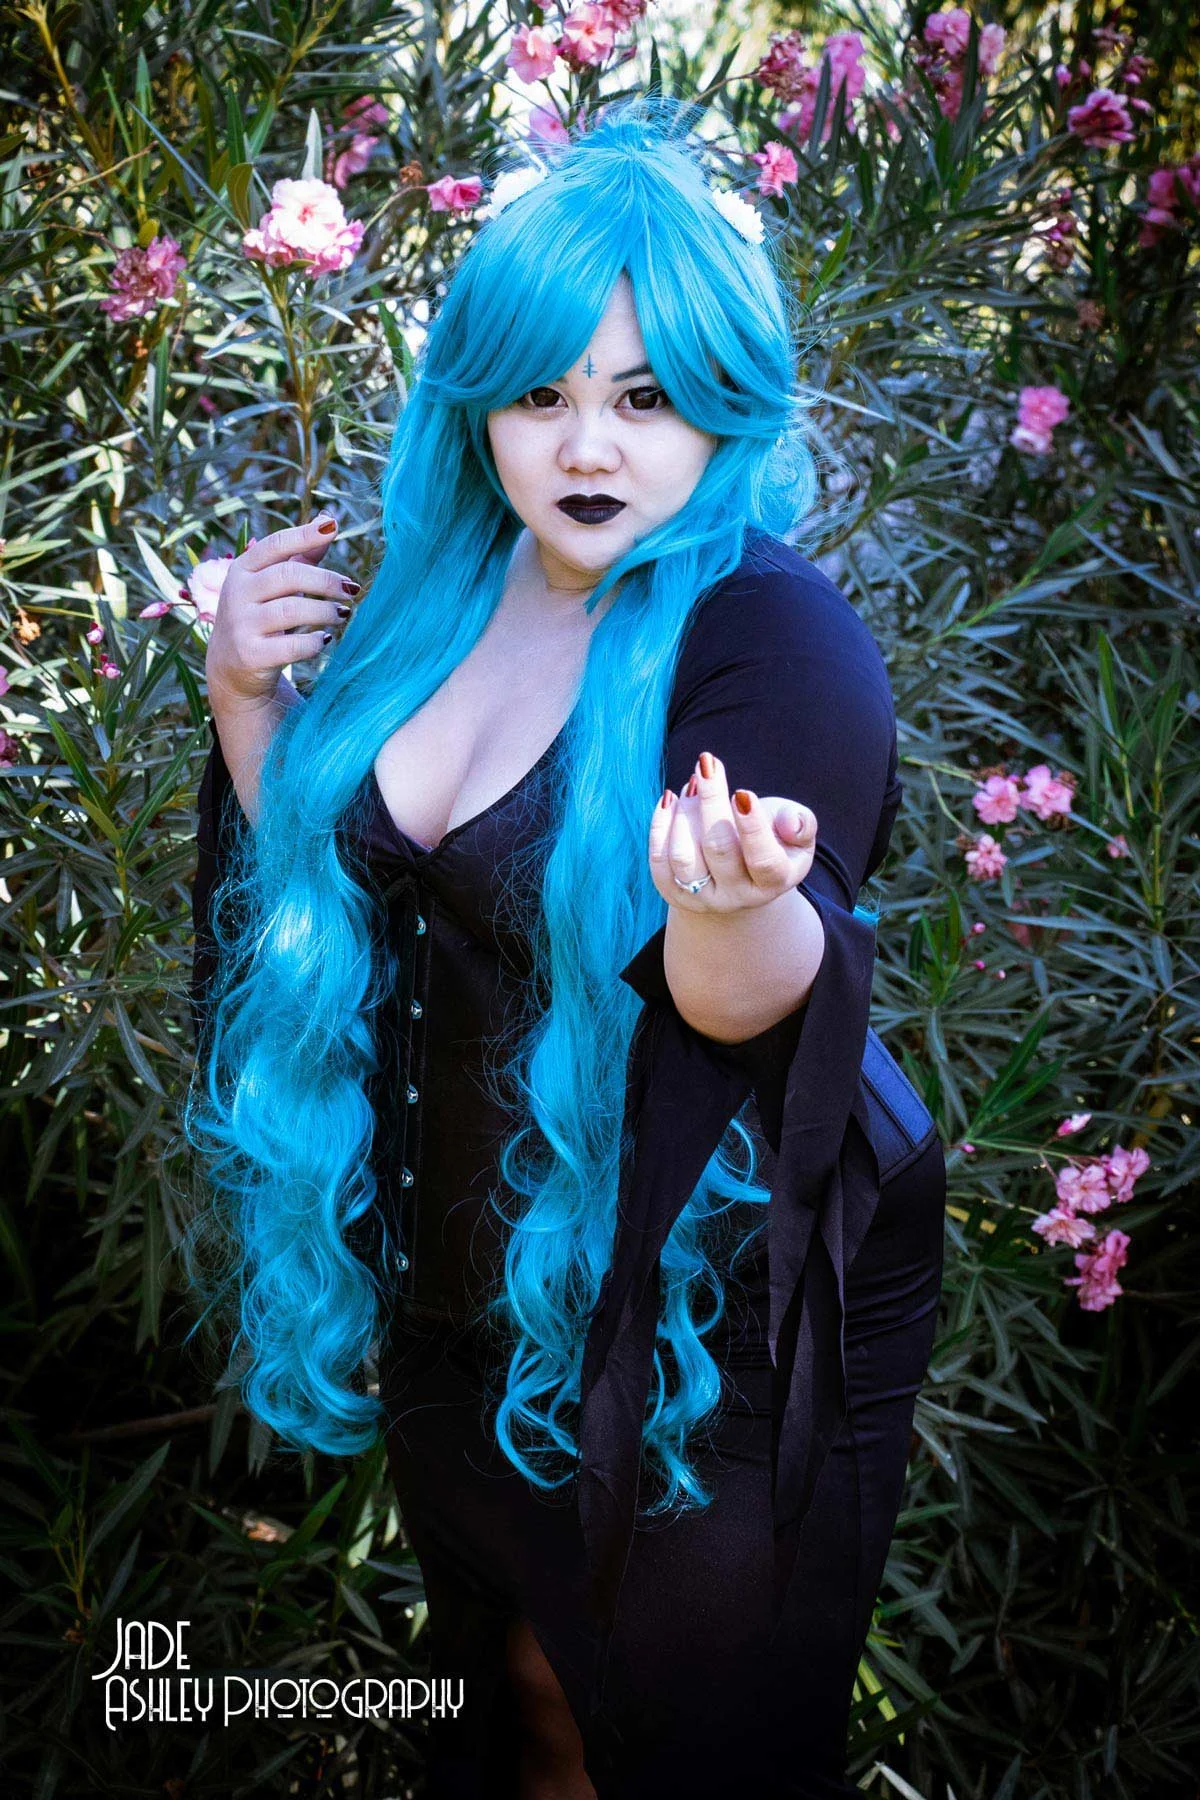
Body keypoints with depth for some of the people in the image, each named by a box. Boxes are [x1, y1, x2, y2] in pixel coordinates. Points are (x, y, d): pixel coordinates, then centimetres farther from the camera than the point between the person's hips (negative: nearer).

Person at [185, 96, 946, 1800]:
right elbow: (326, 880, 9)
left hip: (708, 1313, -6)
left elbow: (753, 1008, -26)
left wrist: (738, 903, -48)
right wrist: (248, 692, -7)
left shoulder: (780, 635, -20)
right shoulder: (451, 589, -1)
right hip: (473, 1263, 6)